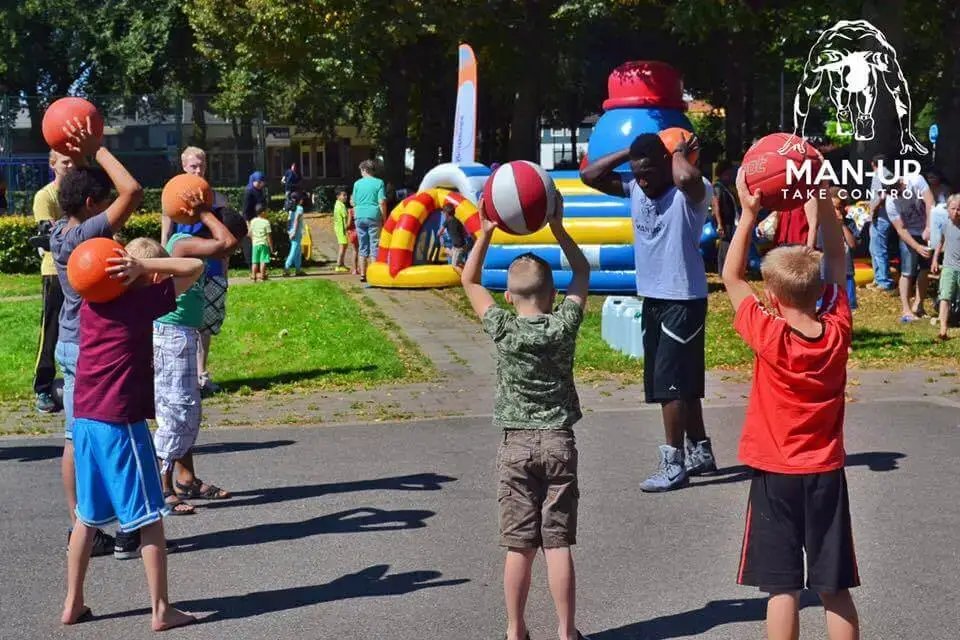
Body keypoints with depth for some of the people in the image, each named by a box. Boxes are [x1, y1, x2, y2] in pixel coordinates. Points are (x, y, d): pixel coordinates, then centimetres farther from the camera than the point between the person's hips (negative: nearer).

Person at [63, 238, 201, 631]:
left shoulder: (91, 303, 9)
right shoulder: (141, 301, -10)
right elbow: (195, 267, -9)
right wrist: (143, 266, -12)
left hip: (84, 419, 7)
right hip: (121, 422, -7)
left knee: (87, 516, 18)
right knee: (148, 517, 2)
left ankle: (73, 603, 22)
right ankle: (161, 610, 5)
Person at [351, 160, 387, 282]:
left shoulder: (357, 184, 5)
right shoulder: (379, 183, -3)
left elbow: (353, 203, 9)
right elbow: (382, 202, -8)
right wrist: (384, 218, -1)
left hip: (360, 217, 3)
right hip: (374, 217, -3)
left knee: (363, 246, 10)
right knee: (374, 245, 1)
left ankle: (363, 274, 10)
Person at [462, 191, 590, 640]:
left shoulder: (502, 329, -7)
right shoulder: (564, 325, -5)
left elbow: (469, 280, 8)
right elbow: (582, 272, 11)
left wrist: (486, 232, 6)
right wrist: (557, 227, 8)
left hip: (516, 445, 0)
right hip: (559, 442, 0)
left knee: (519, 546, 5)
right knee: (558, 544, 2)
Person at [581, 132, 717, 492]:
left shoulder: (689, 194, -16)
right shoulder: (634, 190, 5)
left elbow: (688, 178, -40)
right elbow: (589, 175, 4)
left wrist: (679, 153, -19)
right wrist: (629, 152, -1)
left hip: (684, 301, -8)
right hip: (651, 299, 8)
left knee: (671, 383, -9)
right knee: (681, 383, 15)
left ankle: (674, 464, -3)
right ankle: (701, 453, 27)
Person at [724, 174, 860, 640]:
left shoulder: (769, 337, -16)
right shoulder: (838, 332, -8)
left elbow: (732, 277, -4)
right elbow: (836, 262, 5)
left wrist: (749, 214, -7)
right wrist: (823, 199, 0)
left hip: (776, 475, -3)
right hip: (826, 474, 3)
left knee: (783, 587, 2)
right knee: (835, 590, 9)